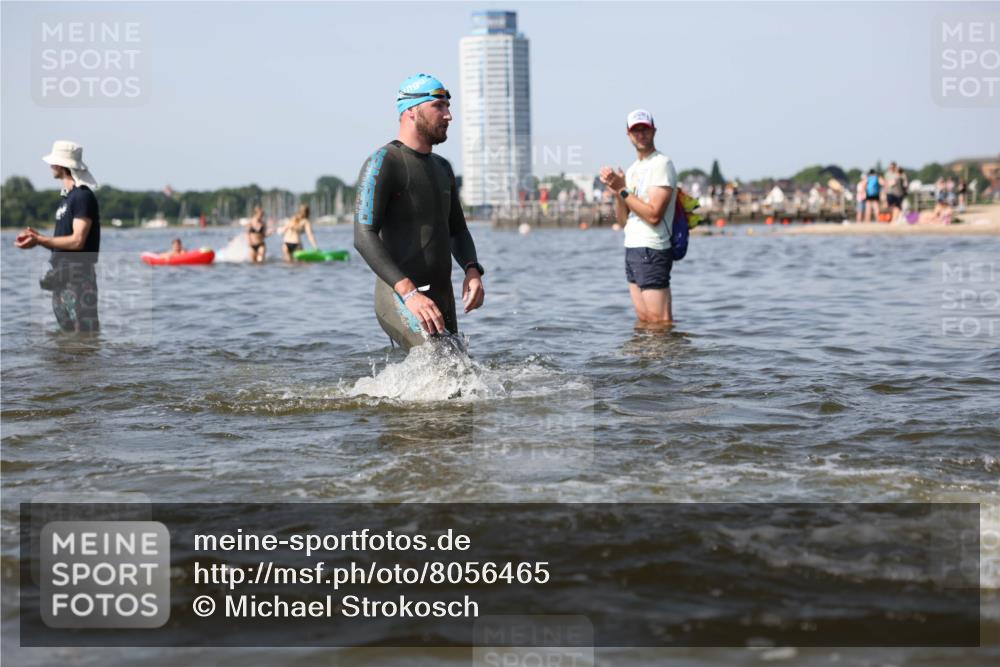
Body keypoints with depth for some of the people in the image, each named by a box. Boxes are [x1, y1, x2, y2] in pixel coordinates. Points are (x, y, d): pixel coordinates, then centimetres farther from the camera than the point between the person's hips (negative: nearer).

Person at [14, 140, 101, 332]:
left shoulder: (83, 196, -12)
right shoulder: (67, 197, 17)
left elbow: (77, 241, -20)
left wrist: (39, 240, -15)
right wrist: (36, 237, 4)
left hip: (78, 277, -10)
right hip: (61, 277, 10)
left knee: (87, 332, -11)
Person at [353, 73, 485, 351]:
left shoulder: (442, 167, 19)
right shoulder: (383, 162, -8)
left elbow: (457, 231, 25)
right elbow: (364, 237, -17)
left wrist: (472, 271, 2)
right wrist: (409, 293, -28)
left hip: (442, 300, 9)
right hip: (400, 299, -9)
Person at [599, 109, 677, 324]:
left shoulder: (661, 164, -10)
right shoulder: (633, 168, 18)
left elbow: (653, 215, -20)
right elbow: (623, 219, 15)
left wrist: (623, 189, -15)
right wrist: (617, 190, -3)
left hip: (652, 251, -9)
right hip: (632, 249, 9)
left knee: (659, 321, -10)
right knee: (643, 319, 9)